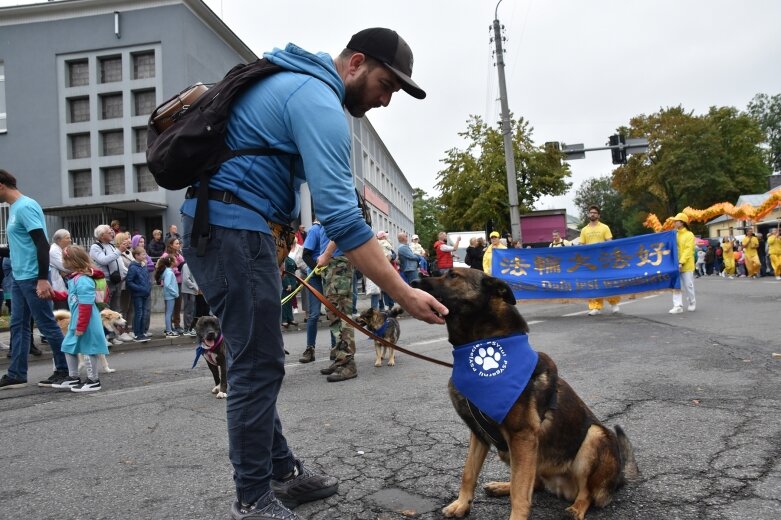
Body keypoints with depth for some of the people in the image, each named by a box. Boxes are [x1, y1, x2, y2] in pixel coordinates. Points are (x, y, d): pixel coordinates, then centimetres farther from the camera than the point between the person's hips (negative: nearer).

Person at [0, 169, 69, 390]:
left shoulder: (25, 207, -14)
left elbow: (42, 244, -21)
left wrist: (43, 279, -26)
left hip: (32, 277, -10)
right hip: (19, 277, 10)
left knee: (47, 325, -3)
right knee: (18, 326, 12)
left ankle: (65, 370, 6)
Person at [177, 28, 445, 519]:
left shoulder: (294, 80, 19)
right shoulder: (320, 102, -15)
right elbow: (342, 218, -24)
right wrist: (405, 294, -23)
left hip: (213, 223, 11)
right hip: (235, 227, -11)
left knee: (258, 362, 14)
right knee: (259, 366, -4)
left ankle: (282, 471, 26)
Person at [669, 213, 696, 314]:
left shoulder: (689, 235, -6)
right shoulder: (675, 235, 11)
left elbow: (688, 250, -15)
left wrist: (681, 262, -24)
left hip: (686, 265, -5)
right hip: (676, 265, 5)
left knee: (688, 285, 5)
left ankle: (692, 303, 25)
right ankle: (678, 306, 0)